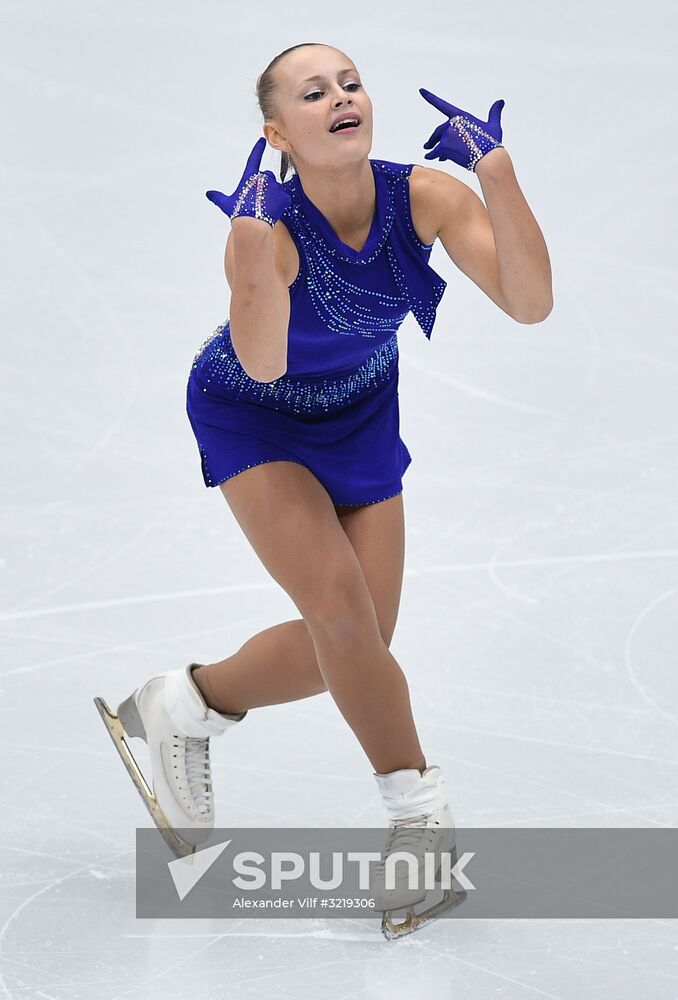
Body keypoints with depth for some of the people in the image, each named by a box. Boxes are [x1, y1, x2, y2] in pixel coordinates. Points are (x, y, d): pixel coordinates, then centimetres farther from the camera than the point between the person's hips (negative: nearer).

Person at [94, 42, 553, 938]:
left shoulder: (423, 194, -25)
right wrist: (254, 238, -59)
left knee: (350, 648, 3)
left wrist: (495, 169, -46)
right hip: (253, 416, -4)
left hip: (360, 413, 5)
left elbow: (530, 302, -36)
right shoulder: (270, 226, -33)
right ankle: (421, 813, -5)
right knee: (338, 598, -22)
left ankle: (184, 710, 29)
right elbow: (263, 365, -48)